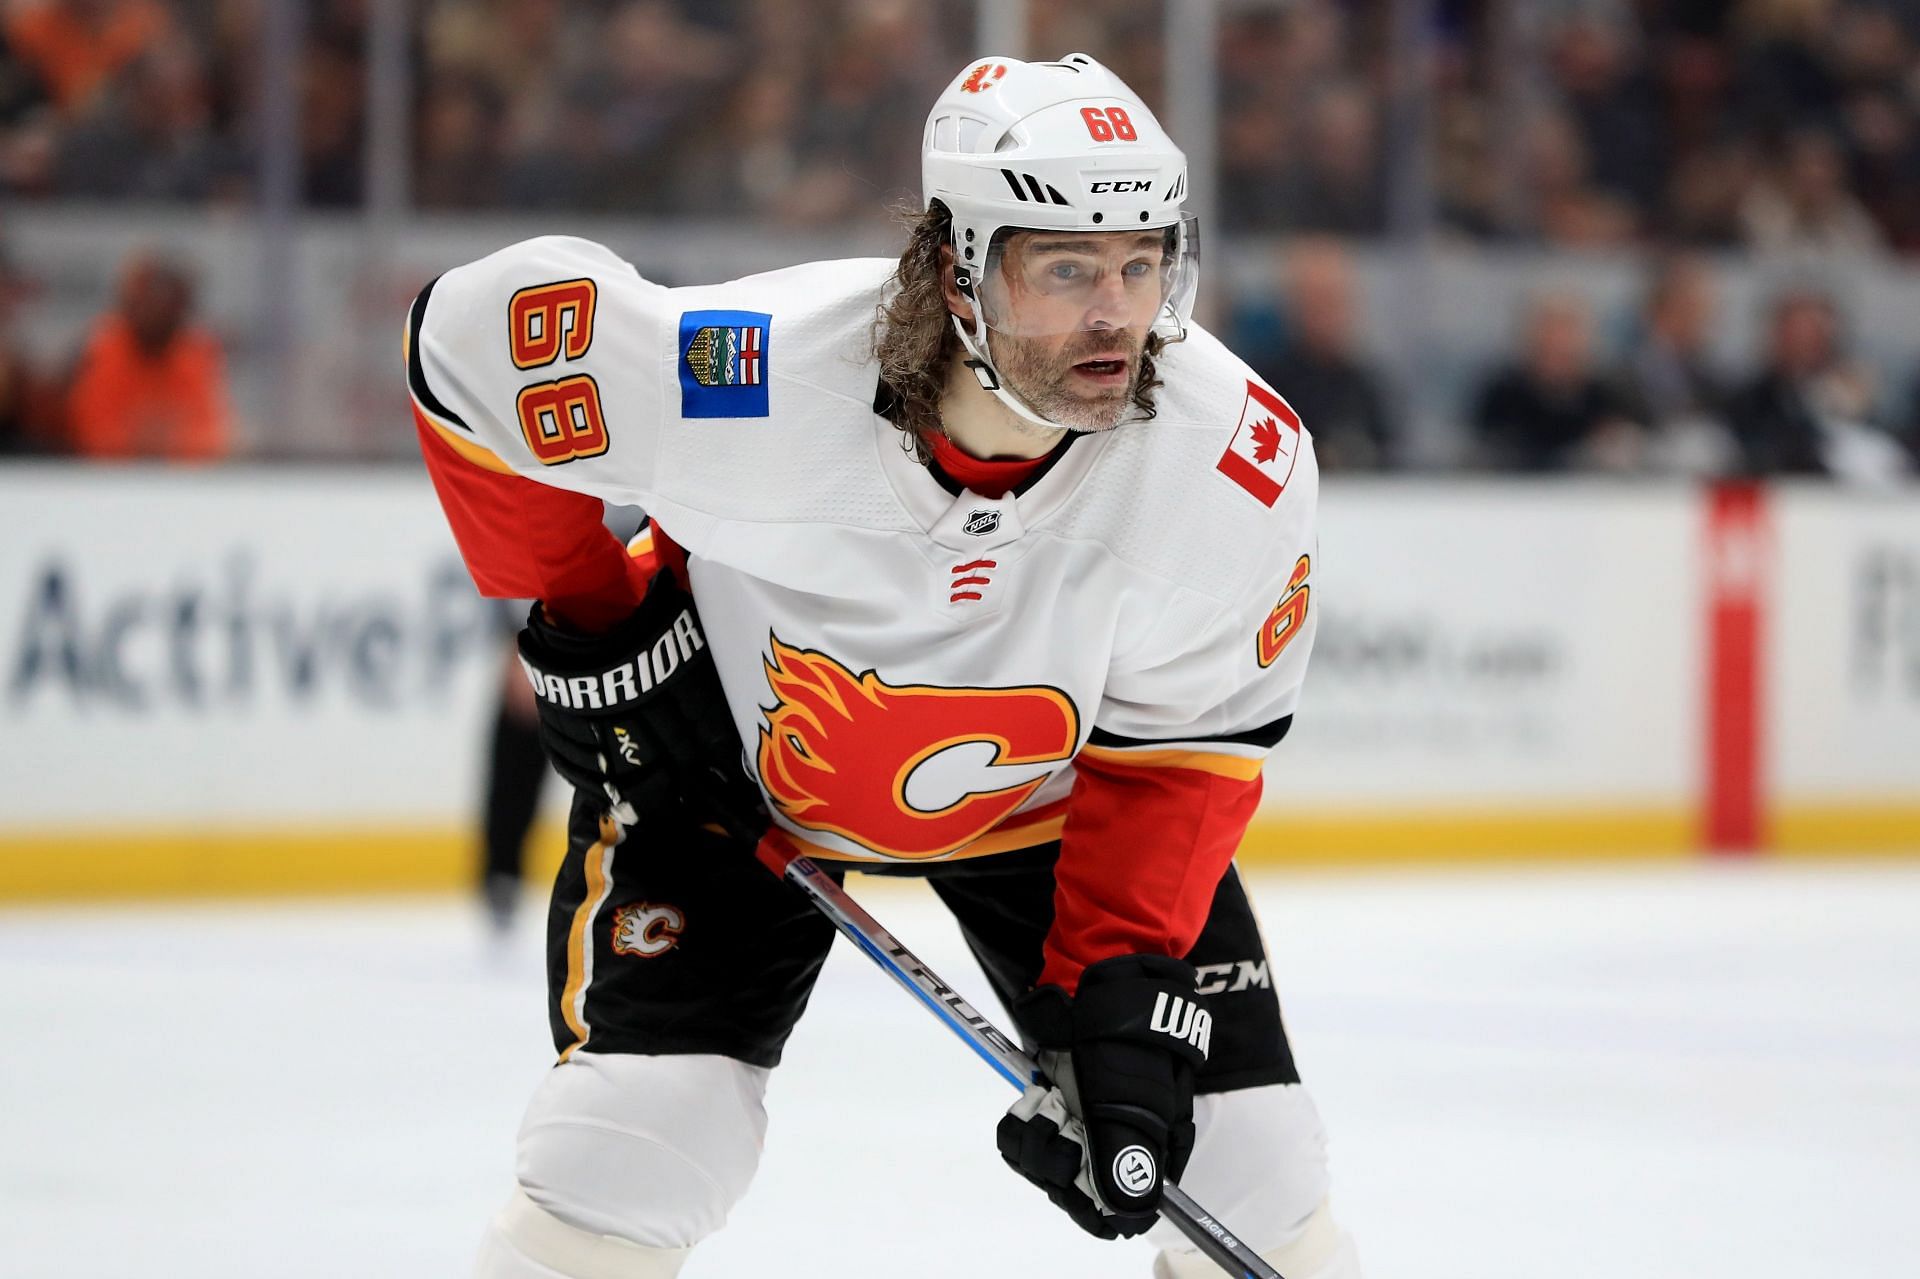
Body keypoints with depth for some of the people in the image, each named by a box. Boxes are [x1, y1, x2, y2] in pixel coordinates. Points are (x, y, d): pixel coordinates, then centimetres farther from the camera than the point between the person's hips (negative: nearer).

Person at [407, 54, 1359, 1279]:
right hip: (731, 745, -2)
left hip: (1050, 790, 2)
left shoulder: (1240, 463, -30)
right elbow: (476, 331, -20)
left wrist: (1122, 993, -25)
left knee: (1247, 1166, -2)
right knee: (627, 1147, -16)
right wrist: (584, 625, -13)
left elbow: (1182, 745, -16)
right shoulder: (759, 375, -37)